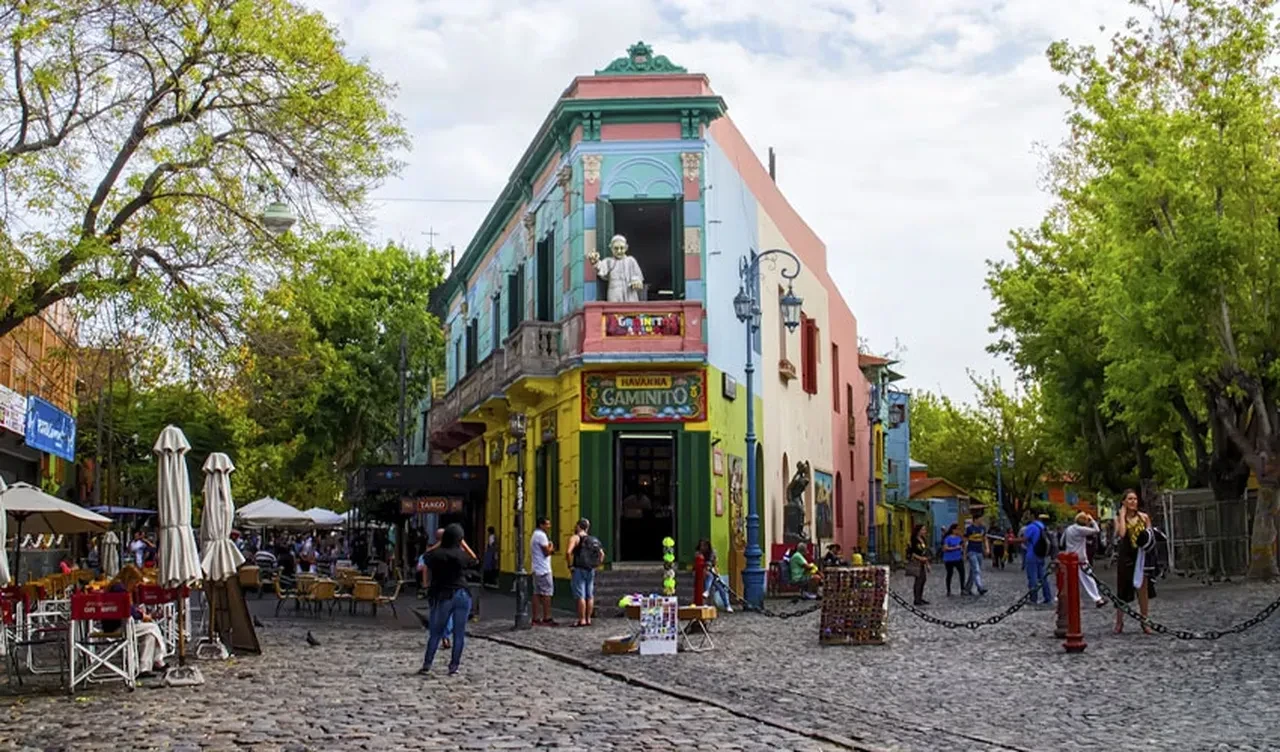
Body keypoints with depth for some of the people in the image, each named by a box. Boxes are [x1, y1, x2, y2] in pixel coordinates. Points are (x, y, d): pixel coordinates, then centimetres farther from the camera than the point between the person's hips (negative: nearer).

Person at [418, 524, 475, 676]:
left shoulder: (435, 554, -8)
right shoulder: (462, 555, -6)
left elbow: (426, 558, 14)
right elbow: (474, 560, 16)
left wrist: (440, 543, 14)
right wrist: (463, 544, 21)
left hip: (443, 596, 0)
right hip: (462, 595, 0)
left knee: (435, 632, 10)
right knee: (459, 633, 6)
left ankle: (427, 665, 9)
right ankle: (454, 667, 7)